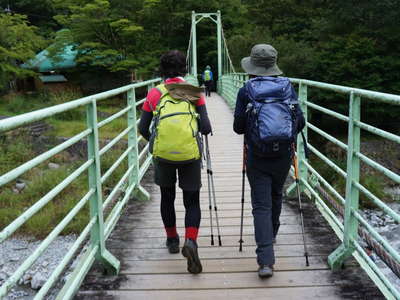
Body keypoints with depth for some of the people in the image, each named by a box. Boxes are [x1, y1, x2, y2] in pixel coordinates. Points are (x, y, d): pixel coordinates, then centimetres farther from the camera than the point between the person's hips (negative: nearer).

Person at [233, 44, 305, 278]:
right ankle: (271, 235, 48)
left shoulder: (246, 91, -7)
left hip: (257, 158, -3)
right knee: (276, 197, 25)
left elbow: (238, 128, -2)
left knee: (261, 206, -1)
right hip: (283, 156, 3)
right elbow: (300, 121, 1)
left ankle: (266, 261, -10)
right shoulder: (288, 87, 0)